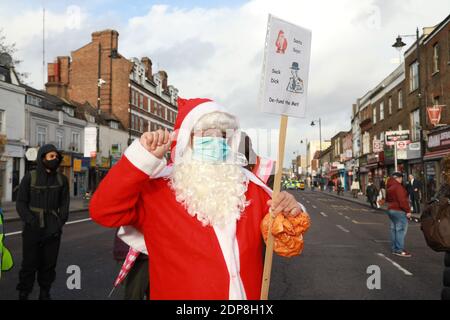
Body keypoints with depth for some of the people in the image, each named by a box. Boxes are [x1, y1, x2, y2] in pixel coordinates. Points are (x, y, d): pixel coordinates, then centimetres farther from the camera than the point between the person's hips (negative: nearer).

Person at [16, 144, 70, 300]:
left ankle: (45, 294, 22)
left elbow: (64, 203, 7)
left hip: (53, 230, 2)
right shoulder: (30, 177, 0)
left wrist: (60, 223, -5)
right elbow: (21, 203, -1)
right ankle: (23, 294, 16)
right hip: (32, 229, -2)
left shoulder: (61, 179, 7)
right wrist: (31, 221, -13)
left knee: (49, 264, 8)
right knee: (29, 264, 2)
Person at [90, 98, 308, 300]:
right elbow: (103, 211, -24)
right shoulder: (158, 188, -12)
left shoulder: (250, 187, 0)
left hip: (249, 294, 4)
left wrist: (289, 215, -18)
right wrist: (144, 157, -32)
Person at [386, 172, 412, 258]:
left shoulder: (389, 187, 13)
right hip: (399, 211, -10)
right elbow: (402, 200, -23)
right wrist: (408, 210, -20)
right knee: (401, 230, -6)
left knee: (394, 229, 13)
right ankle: (400, 250, -6)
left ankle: (394, 249, 18)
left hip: (391, 209, 10)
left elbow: (387, 199, 25)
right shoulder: (398, 186, -17)